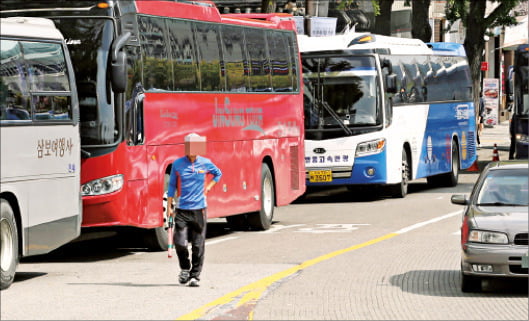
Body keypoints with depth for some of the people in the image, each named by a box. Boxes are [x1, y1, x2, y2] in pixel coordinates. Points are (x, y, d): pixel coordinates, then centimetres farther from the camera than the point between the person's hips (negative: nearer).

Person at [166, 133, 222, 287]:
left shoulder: (205, 163, 3)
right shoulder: (178, 164, 1)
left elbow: (218, 173, 23)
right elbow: (172, 186, 8)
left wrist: (209, 187, 9)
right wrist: (169, 207, 6)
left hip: (199, 209, 1)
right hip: (182, 210, -1)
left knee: (198, 245, 1)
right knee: (179, 242, -9)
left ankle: (195, 276, 12)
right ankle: (185, 268, 17)